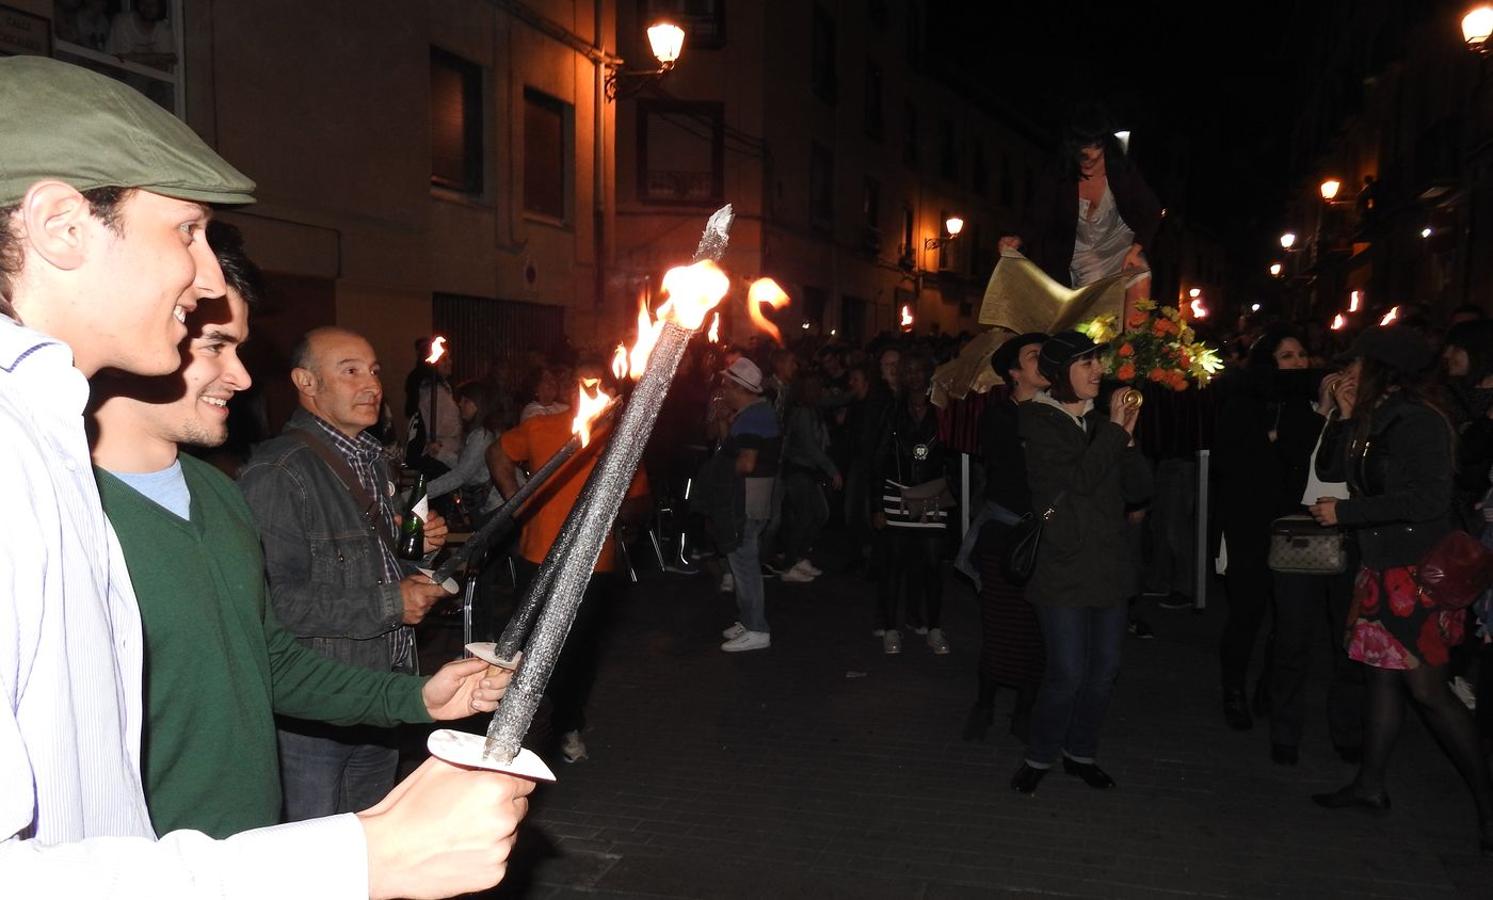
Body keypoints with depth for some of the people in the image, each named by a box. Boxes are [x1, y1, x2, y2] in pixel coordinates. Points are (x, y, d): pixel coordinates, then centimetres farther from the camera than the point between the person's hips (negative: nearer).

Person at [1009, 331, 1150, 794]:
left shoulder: (1100, 419, 11)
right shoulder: (1037, 421, -6)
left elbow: (1139, 489, 7)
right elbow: (1080, 479, -19)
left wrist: (1127, 439, -7)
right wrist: (1114, 431, -12)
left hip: (1108, 565, 6)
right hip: (1062, 567, -6)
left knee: (1105, 669, 10)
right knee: (1068, 673, -6)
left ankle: (1080, 751, 29)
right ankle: (1039, 757, 14)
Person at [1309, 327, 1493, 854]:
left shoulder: (1418, 421, -16)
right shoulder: (1374, 421, 10)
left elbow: (1427, 499, -24)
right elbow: (1329, 471, 15)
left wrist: (1344, 512, -18)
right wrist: (1344, 417, 3)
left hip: (1417, 572, -9)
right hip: (1383, 569, 9)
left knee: (1427, 687, -6)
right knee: (1383, 674, 14)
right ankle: (1370, 785, 24)